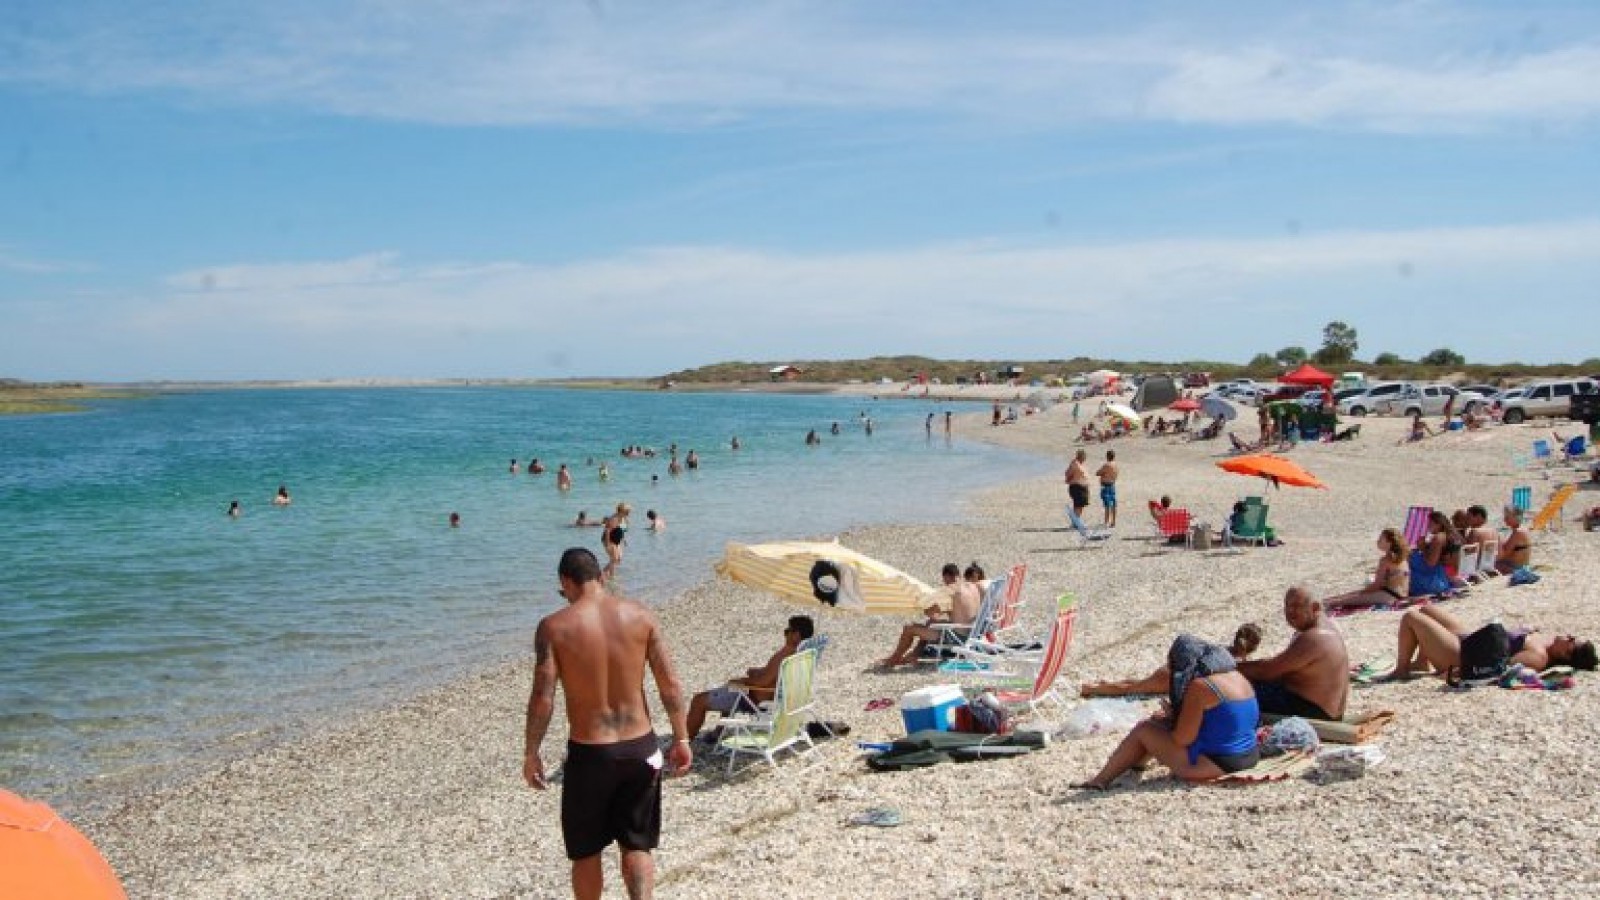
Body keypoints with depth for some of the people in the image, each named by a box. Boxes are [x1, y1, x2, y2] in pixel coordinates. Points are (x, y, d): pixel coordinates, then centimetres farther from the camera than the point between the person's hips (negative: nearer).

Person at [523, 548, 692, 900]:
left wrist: (530, 754, -1)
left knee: (586, 852, 17)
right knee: (636, 845, 17)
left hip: (588, 753, -2)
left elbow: (542, 698, -13)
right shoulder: (640, 615, -3)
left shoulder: (554, 626, -11)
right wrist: (681, 740, 6)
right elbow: (670, 684, -3)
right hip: (640, 748, 2)